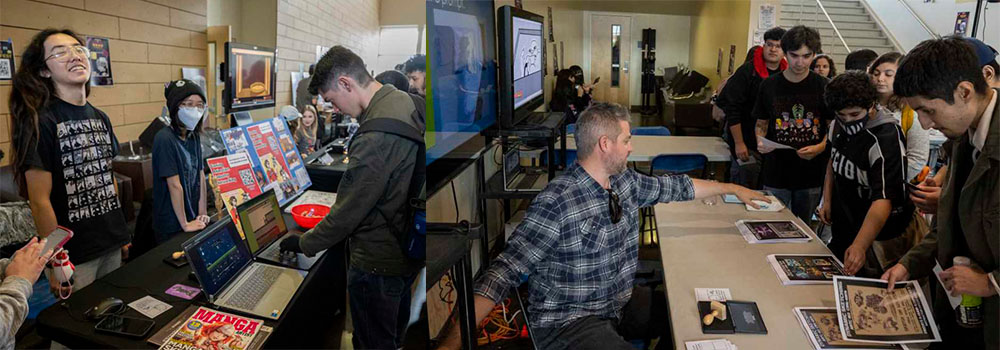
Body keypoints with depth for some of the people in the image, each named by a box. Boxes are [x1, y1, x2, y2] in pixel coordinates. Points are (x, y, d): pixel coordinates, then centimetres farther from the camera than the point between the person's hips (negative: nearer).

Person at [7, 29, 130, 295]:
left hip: (112, 246, 6)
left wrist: (121, 232, 15)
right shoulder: (40, 121, -14)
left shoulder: (100, 118, 8)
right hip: (74, 255, -6)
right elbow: (40, 201, -15)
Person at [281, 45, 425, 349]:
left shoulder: (374, 139, -31)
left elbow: (348, 211, -23)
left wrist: (304, 244, -7)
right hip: (410, 247, 9)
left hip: (379, 262, -9)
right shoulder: (408, 102, -1)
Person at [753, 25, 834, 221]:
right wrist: (761, 141, -11)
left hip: (812, 174, 0)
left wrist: (820, 148, -16)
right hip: (776, 172, 0)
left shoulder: (824, 87, -2)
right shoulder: (769, 86, 1)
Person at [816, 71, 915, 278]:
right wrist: (827, 200, 10)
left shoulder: (886, 139, -27)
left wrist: (859, 246, -45)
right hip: (842, 230, 7)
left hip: (876, 236, -7)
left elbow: (883, 200, -35)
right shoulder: (838, 126, -2)